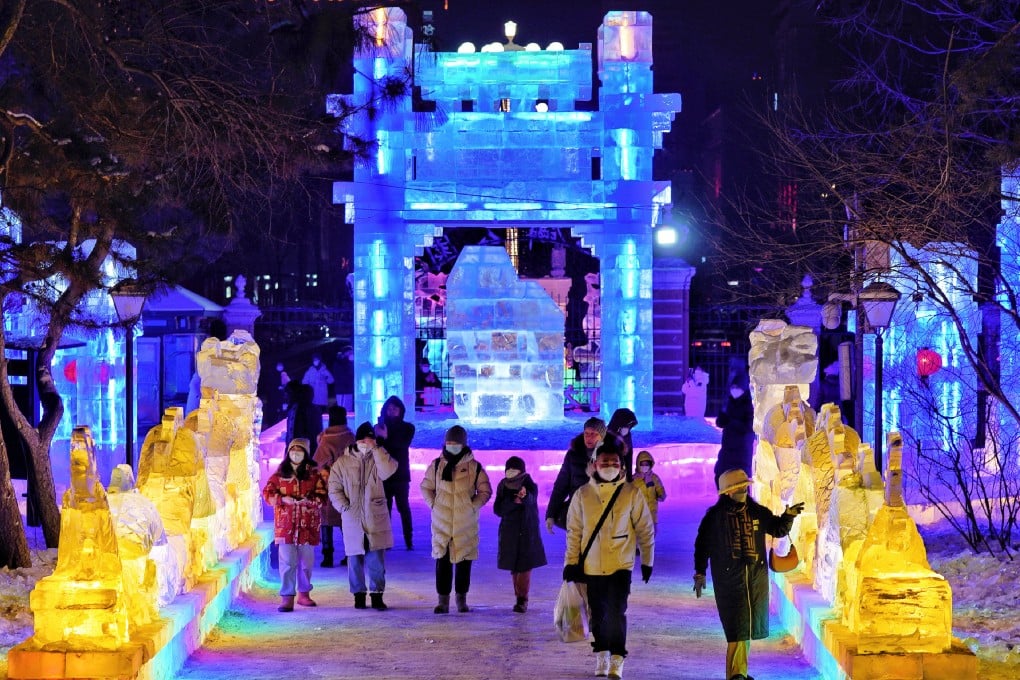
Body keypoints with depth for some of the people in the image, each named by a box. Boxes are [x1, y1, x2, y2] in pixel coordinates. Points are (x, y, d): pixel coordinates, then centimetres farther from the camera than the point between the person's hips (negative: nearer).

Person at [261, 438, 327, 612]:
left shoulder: (314, 473, 4)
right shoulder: (280, 473, 6)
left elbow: (322, 495, 1)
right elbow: (267, 492, 3)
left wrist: (309, 500, -17)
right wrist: (282, 499, -14)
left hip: (307, 524, 1)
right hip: (285, 523, -1)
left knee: (306, 560, 9)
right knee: (287, 561, -8)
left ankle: (303, 593, 25)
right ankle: (287, 598, -8)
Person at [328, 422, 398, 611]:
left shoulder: (377, 459, 6)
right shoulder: (343, 462, 5)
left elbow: (388, 471, -16)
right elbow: (334, 488, 4)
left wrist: (375, 448, -14)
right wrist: (344, 507, -9)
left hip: (376, 520, 0)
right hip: (352, 520, 0)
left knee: (377, 560, 1)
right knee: (355, 560, 5)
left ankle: (377, 595, 8)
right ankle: (359, 594, 15)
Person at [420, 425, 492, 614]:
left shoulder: (474, 467, 1)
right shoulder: (437, 465, 5)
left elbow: (485, 491, 8)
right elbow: (426, 487, 15)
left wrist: (474, 506, -4)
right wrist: (433, 504, 2)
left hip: (466, 524, -1)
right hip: (441, 522, 1)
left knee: (464, 562, 6)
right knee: (442, 561, -1)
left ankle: (462, 599, 17)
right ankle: (443, 600, 5)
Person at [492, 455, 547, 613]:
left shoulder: (530, 486, -7)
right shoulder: (503, 486, 2)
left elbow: (531, 499, -28)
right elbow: (498, 509, -5)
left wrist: (524, 496, -52)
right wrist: (514, 502, -19)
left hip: (528, 532, -3)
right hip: (510, 531, 3)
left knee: (525, 566, -9)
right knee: (514, 567, 5)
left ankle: (522, 600, -9)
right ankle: (521, 598, 13)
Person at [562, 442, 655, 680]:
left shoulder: (632, 494, -3)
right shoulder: (583, 495, 1)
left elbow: (645, 529, 4)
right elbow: (573, 531, 6)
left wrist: (647, 561, 6)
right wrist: (571, 562, 3)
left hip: (621, 565, -2)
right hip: (591, 566, 2)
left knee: (616, 612, -12)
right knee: (598, 613, 11)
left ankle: (616, 661, -7)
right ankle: (601, 654, 25)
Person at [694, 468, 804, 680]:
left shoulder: (757, 512, 7)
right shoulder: (715, 516, -4)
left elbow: (778, 530, 17)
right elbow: (702, 545, 2)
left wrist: (788, 516, -2)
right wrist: (700, 573, 1)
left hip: (756, 578, 5)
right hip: (728, 579, -5)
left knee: (749, 625, 12)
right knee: (737, 627, -13)